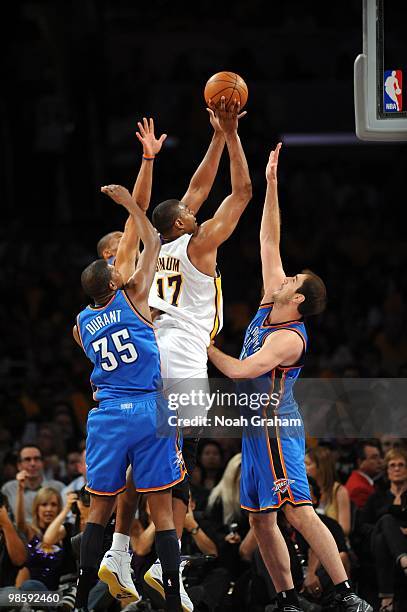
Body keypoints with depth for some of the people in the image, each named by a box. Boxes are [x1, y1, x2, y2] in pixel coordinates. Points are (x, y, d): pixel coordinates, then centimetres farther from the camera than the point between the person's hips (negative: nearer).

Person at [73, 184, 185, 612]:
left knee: (100, 510, 10)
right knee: (161, 511, -1)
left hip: (107, 416, 3)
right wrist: (129, 203, 15)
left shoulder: (81, 324, 11)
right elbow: (152, 241, 8)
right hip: (149, 412, -3)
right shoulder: (132, 297, 0)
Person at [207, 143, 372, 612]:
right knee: (260, 520, 7)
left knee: (299, 512, -16)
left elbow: (239, 370, -22)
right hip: (257, 428, 9)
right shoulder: (269, 308, 9)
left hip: (276, 428, -9)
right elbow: (269, 243, 11)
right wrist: (271, 184, 8)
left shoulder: (289, 339, -15)